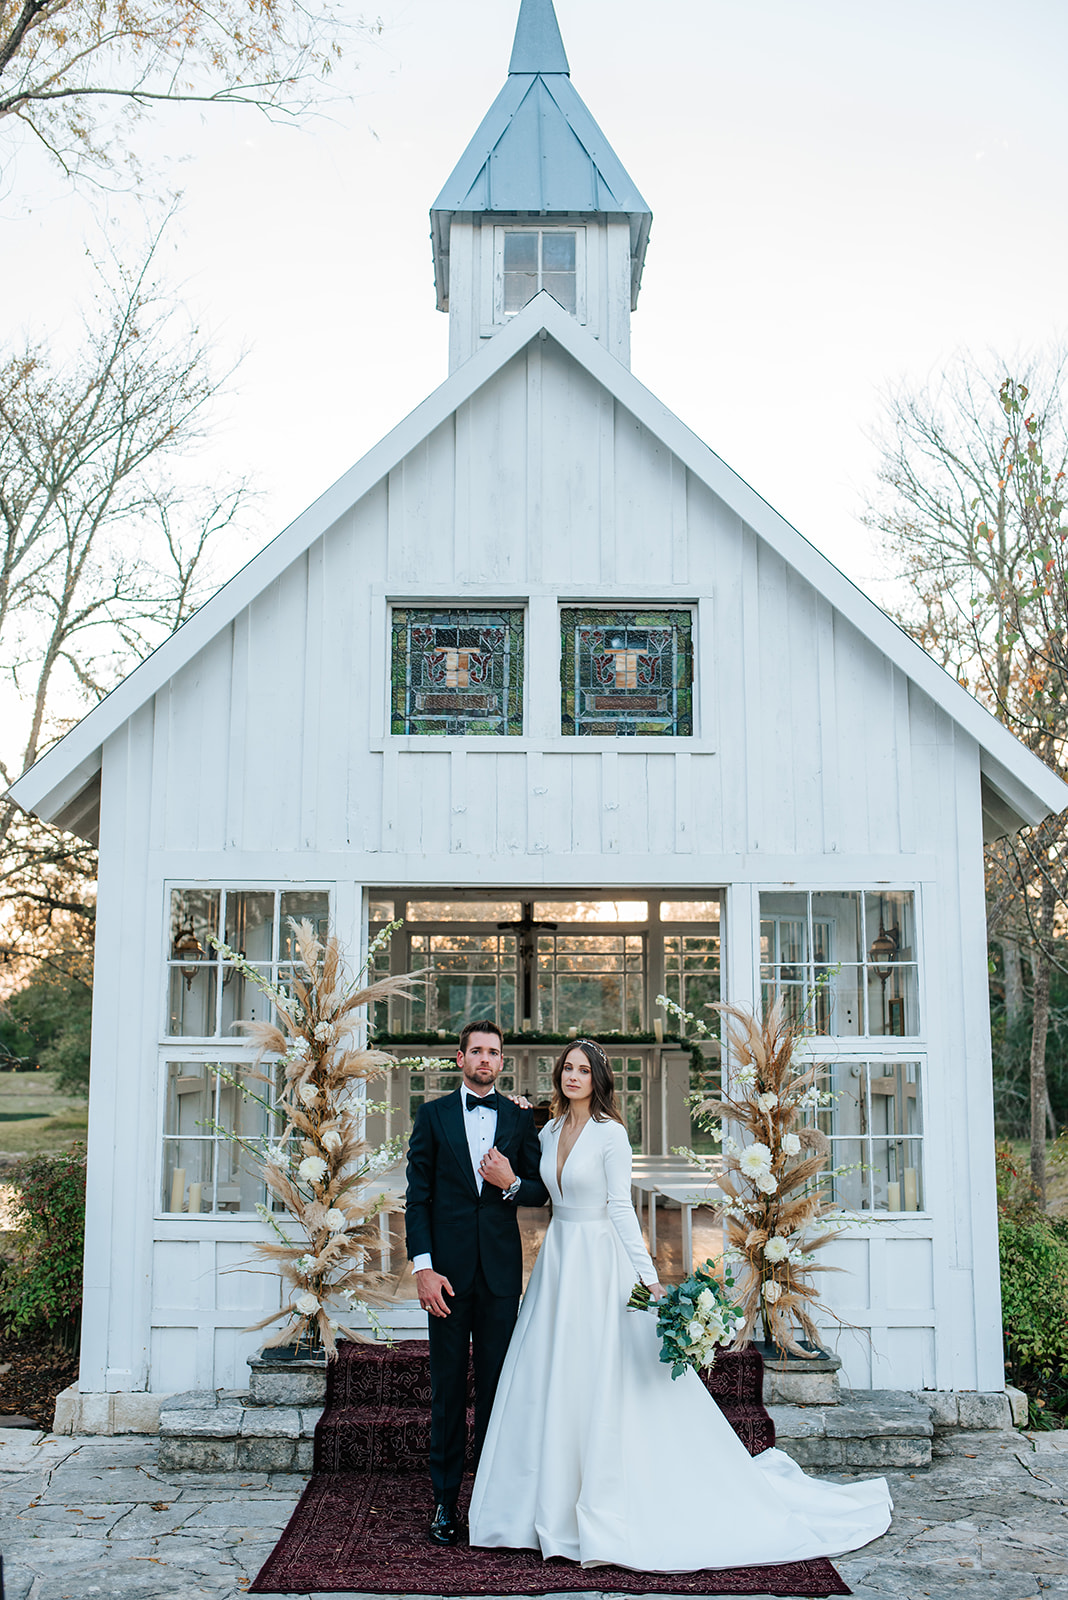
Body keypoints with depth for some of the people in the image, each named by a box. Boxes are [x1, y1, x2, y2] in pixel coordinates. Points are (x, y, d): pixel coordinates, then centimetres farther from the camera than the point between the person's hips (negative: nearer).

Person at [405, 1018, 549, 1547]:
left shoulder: (520, 1117, 7)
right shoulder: (433, 1115, 4)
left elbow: (542, 1190, 10)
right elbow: (418, 1196, 1)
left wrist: (512, 1183, -12)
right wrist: (423, 1266, -8)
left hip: (501, 1269, 1)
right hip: (448, 1269, -1)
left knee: (497, 1384, 5)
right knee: (448, 1387, 5)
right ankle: (445, 1499, 14)